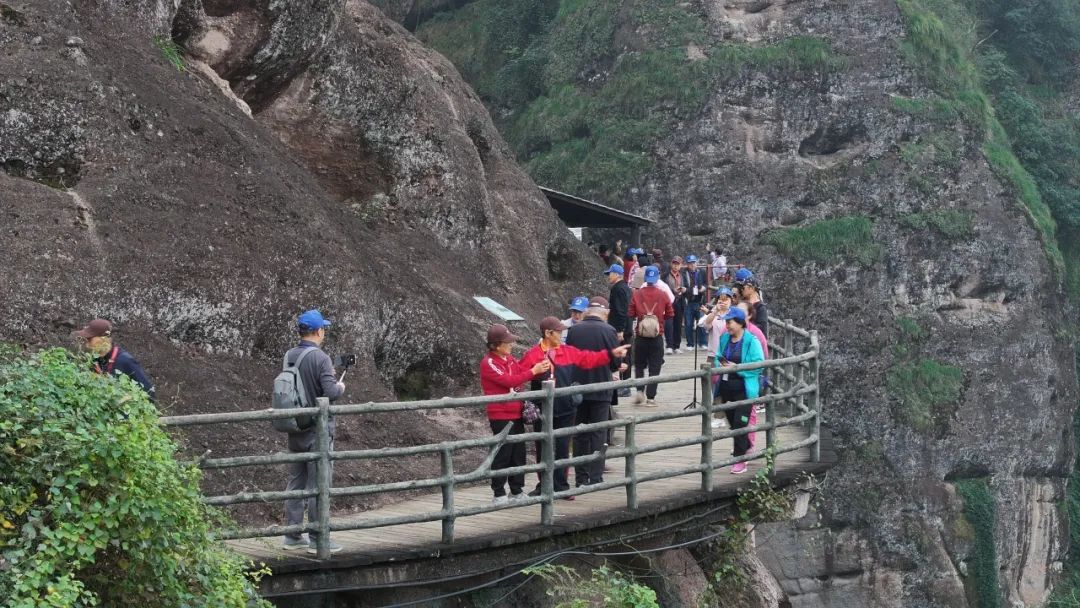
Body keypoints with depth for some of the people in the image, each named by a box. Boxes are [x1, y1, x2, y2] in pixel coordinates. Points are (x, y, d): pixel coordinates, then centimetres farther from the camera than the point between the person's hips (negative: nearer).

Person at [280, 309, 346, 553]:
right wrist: (340, 387, 0)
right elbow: (330, 392, -23)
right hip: (318, 428, -6)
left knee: (295, 481, 13)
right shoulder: (320, 358, -16)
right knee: (317, 484, -1)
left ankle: (292, 535, 17)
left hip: (295, 429, 7)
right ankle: (317, 539, 3)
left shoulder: (288, 357, 4)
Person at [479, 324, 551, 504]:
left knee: (518, 453, 12)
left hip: (516, 414, 8)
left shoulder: (510, 359, 12)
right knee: (503, 454, -4)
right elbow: (509, 381, -21)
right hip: (501, 416, -8)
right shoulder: (489, 363, -13)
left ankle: (517, 491, 21)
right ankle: (499, 494, 3)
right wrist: (533, 371, -19)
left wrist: (540, 367, -10)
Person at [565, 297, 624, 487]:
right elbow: (616, 362, -9)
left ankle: (581, 478, 14)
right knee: (599, 435, 5)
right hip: (601, 391, -3)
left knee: (580, 435, 11)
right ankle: (596, 478, 2)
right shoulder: (608, 331, -12)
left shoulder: (574, 330, -4)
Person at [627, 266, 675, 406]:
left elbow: (631, 314, -2)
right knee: (654, 367, 4)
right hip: (657, 337, -1)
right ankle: (650, 397, 1)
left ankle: (640, 391, 3)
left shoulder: (637, 294, -5)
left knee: (639, 365, 17)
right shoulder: (663, 295, -5)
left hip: (640, 336, 1)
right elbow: (670, 314, 1)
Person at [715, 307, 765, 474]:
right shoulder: (724, 338, 7)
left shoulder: (751, 341, -12)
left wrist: (737, 368, -19)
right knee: (732, 422, 18)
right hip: (727, 388, 7)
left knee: (740, 423, -7)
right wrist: (721, 365, -5)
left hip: (744, 389, -7)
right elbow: (718, 357, 18)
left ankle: (740, 460, -2)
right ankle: (746, 448, 40)